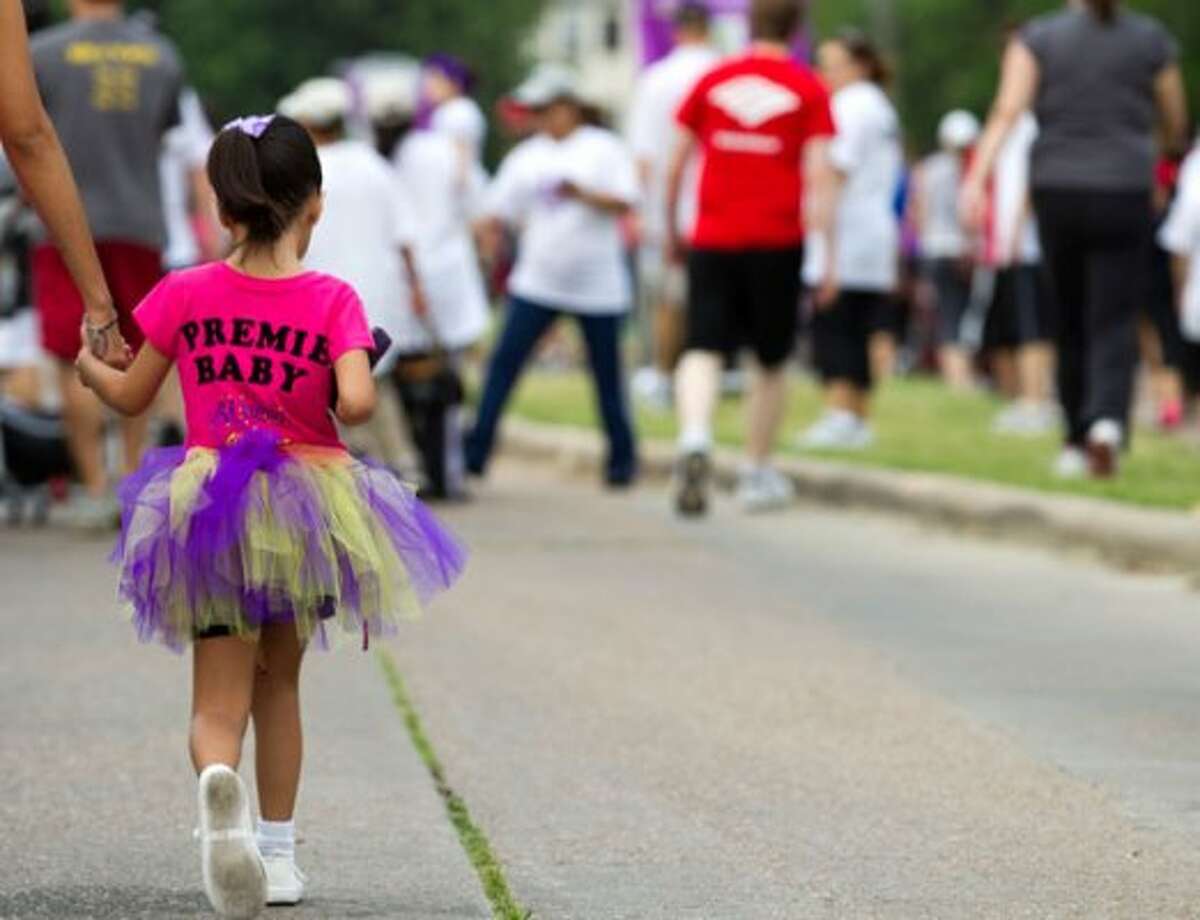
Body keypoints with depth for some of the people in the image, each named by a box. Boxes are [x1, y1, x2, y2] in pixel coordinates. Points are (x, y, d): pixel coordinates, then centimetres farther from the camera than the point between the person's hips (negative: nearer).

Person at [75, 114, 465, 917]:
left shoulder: (185, 296, -4)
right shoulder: (333, 300, -9)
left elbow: (130, 398, 6)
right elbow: (357, 403, -21)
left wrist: (90, 367, 28)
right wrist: (347, 397, 3)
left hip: (208, 510, 0)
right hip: (306, 508, 0)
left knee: (220, 698, 1)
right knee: (278, 681, 21)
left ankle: (218, 779, -33)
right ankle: (278, 851, 23)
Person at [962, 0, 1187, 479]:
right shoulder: (1152, 39, 2)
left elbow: (1007, 111, -12)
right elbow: (1176, 120, 13)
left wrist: (977, 177, -18)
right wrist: (1171, 147, 36)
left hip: (1057, 193, 1)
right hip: (1123, 194, -1)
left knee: (1072, 326, 15)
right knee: (1114, 325, -3)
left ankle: (1077, 441, 21)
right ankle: (1108, 421, -27)